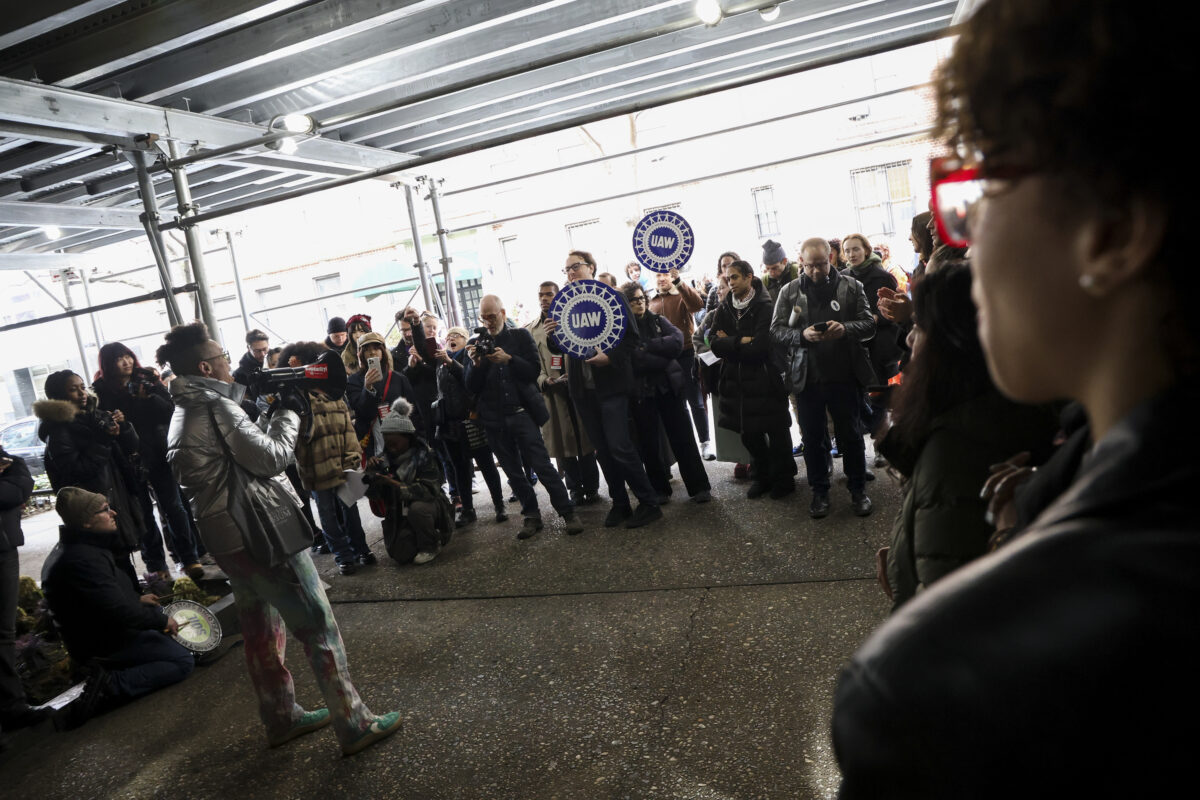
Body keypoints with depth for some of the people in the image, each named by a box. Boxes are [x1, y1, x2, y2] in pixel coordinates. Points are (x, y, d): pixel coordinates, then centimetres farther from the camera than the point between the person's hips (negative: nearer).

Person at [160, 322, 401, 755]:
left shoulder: (181, 416, 12)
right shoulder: (217, 408, -17)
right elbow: (272, 458, -16)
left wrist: (276, 414, 9)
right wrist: (289, 414, -3)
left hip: (226, 540, 10)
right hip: (262, 533, -10)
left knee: (262, 631, 20)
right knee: (318, 628, -2)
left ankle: (281, 718, 33)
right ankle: (354, 724, 5)